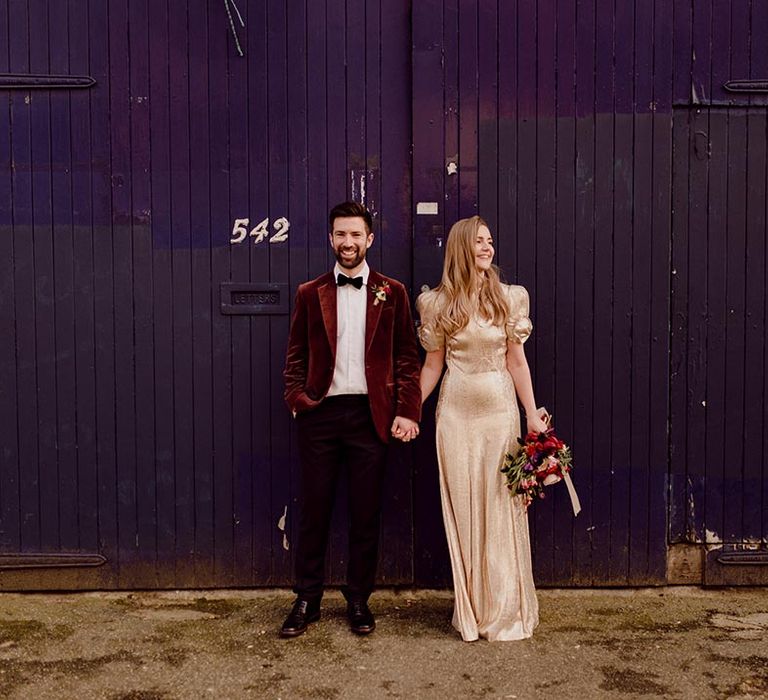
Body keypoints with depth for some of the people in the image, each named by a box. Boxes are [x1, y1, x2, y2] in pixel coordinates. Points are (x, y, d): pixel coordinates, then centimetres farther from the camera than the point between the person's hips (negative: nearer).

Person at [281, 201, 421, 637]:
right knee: (314, 511, 6)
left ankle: (359, 600, 21)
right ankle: (308, 601, 19)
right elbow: (296, 355, 12)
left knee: (366, 515, 6)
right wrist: (296, 398, -3)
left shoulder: (392, 293, 7)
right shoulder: (310, 294, 9)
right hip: (321, 413, 1)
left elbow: (407, 357, 4)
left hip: (371, 415, 0)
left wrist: (407, 412, -4)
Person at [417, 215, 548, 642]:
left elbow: (517, 361, 2)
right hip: (456, 412, 0)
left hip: (500, 409, 0)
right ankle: (471, 612, 17)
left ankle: (505, 611, 16)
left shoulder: (509, 298, 3)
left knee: (501, 507, 3)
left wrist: (533, 415, -1)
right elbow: (433, 365, 7)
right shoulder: (438, 303, 2)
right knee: (462, 509, 5)